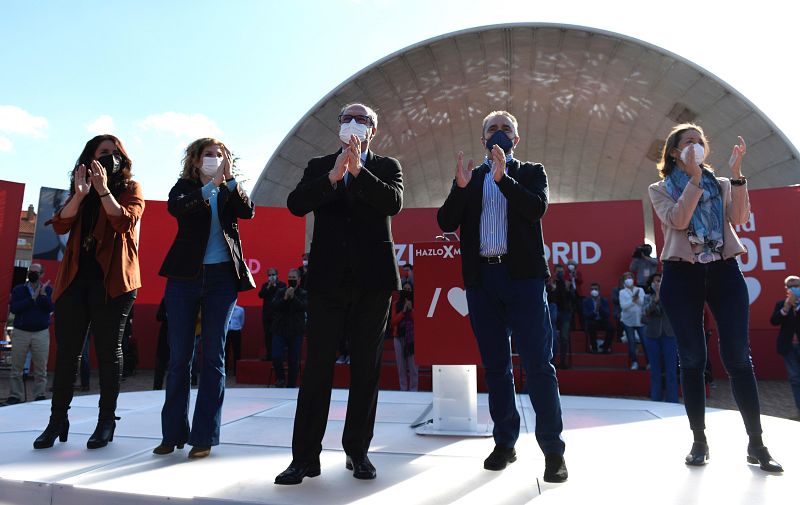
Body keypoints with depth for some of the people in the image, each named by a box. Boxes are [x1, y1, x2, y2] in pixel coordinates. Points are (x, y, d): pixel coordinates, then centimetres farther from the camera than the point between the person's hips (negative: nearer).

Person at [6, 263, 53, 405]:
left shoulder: (48, 289, 6)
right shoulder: (18, 290, 7)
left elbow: (50, 308, -7)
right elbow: (13, 308, -7)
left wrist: (43, 294, -18)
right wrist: (33, 298, -13)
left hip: (41, 333, -1)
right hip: (21, 332, 1)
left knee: (41, 368, 1)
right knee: (16, 368, 2)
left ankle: (40, 395, 8)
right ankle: (15, 396, 11)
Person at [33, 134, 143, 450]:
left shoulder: (130, 189, 8)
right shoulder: (80, 191, 19)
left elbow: (124, 222, -11)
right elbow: (60, 226, 3)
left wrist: (103, 189, -16)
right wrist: (80, 194, -10)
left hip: (112, 280, -4)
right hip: (74, 278, 4)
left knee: (108, 349, 0)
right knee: (66, 350, 3)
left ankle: (106, 421, 8)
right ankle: (58, 420, 12)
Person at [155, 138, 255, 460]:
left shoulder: (231, 191, 12)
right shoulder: (185, 186, 8)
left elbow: (248, 212, -8)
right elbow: (175, 208, -14)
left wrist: (229, 178, -15)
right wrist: (212, 184, -22)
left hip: (222, 278, 0)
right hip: (185, 276, 0)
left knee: (213, 356, 1)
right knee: (179, 357, 4)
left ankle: (204, 436, 7)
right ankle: (173, 433, 15)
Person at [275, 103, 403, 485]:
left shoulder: (387, 167, 10)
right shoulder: (319, 166, 12)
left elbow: (394, 203, -9)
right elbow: (295, 204, -5)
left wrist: (358, 170, -17)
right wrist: (333, 176, -17)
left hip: (372, 280, 0)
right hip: (327, 279, 0)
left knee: (366, 368, 6)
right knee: (317, 366, 0)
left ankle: (357, 452, 18)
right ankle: (305, 456, 7)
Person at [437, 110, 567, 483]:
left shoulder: (531, 172, 11)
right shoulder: (469, 177, 15)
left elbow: (537, 208, -8)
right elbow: (446, 223, 4)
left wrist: (503, 177, -17)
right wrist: (460, 187, -10)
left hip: (523, 276, -2)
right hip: (481, 278, 3)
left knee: (537, 363, -6)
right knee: (495, 364, 7)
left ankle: (553, 449, 2)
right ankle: (505, 442, 17)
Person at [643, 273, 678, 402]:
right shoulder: (648, 297, 4)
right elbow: (646, 311, -13)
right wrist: (656, 297, -28)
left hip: (669, 335, -1)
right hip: (653, 336, 1)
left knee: (671, 371, -2)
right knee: (655, 372, 7)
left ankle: (672, 402, 3)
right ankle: (656, 401, 14)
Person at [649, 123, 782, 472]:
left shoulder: (721, 185, 15)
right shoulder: (660, 189, 9)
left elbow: (740, 218, -3)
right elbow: (678, 220, -10)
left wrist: (736, 174, -11)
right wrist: (695, 177, -13)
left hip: (724, 272, 2)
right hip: (681, 275, -1)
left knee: (738, 356, -3)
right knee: (691, 358, 1)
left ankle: (756, 444, 7)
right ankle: (699, 441, 11)